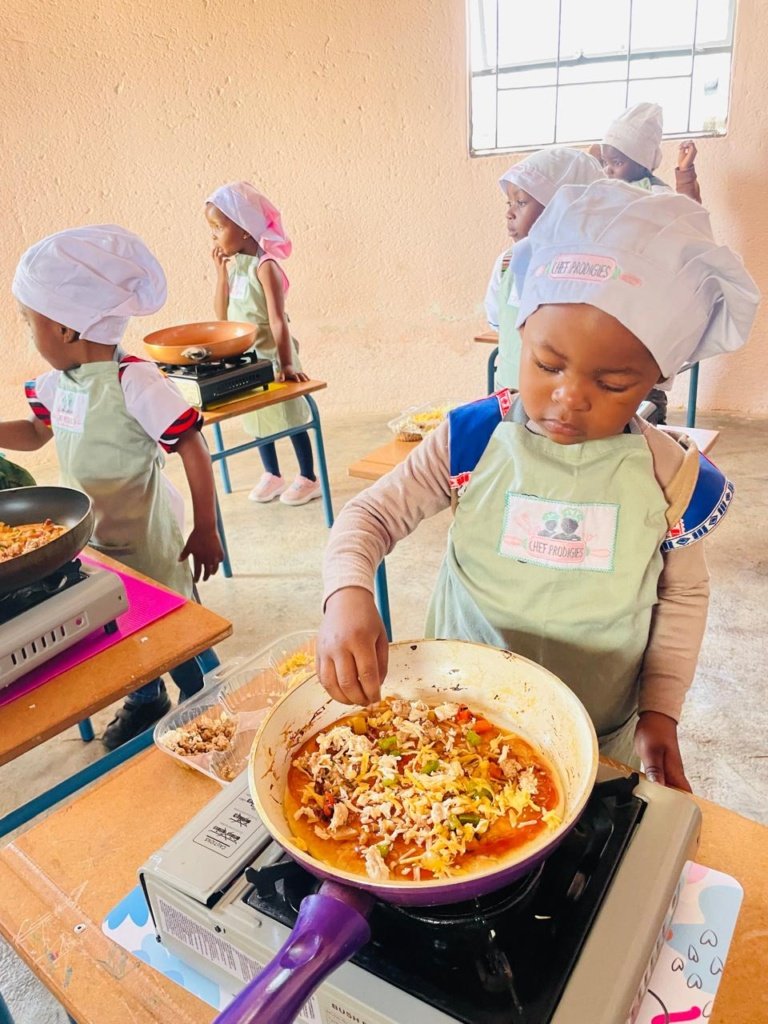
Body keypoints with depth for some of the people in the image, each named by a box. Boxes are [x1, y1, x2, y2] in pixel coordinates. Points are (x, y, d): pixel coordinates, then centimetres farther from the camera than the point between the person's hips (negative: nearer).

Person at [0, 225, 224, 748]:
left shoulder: (133, 382, -24)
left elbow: (193, 450, -23)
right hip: (90, 535, 8)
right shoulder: (57, 381, 1)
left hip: (145, 541, -8)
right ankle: (146, 699, 47)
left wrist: (205, 531, -20)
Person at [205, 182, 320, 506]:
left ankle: (309, 479, 18)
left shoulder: (264, 266, -20)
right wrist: (222, 272, -7)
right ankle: (272, 475, 32)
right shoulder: (232, 264, 2)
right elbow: (222, 315, 2)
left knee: (290, 417, 4)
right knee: (257, 417, 17)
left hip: (272, 356, -8)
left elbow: (278, 320, -25)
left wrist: (286, 363, -31)